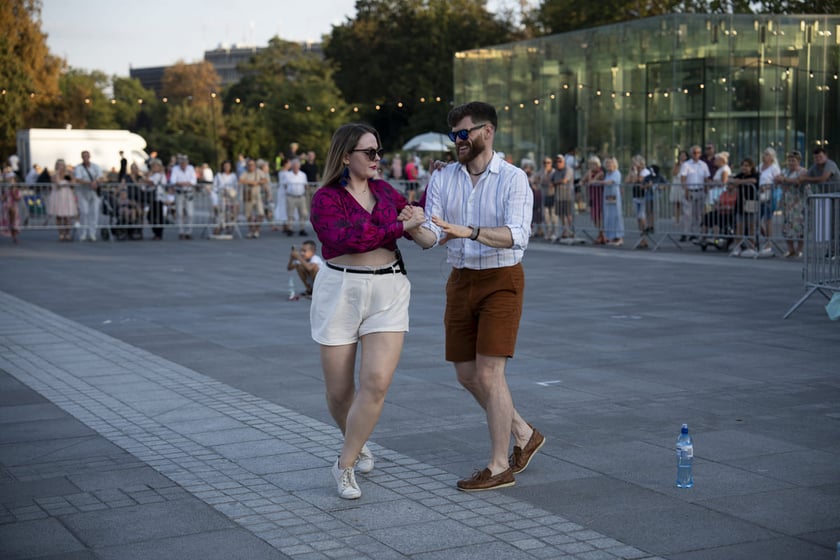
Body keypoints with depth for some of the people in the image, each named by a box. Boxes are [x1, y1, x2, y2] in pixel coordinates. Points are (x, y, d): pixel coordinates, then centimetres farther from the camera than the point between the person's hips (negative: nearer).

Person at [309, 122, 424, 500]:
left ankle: (345, 465, 2)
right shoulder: (326, 199, -7)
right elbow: (348, 238, -23)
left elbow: (419, 219, 25)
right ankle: (357, 443, 39)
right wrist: (400, 226, -18)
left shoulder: (384, 191, 10)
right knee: (340, 390, 7)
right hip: (340, 294, -3)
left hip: (389, 294, 3)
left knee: (376, 383, -13)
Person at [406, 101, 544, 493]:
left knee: (489, 373, -9)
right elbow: (432, 237, -4)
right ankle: (524, 435, 30)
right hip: (461, 281, 6)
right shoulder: (442, 179, 4)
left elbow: (517, 235, -25)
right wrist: (413, 228, -28)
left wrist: (469, 231, -39)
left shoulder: (513, 179, -10)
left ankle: (499, 467, 3)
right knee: (467, 375, 10)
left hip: (501, 280, -6)